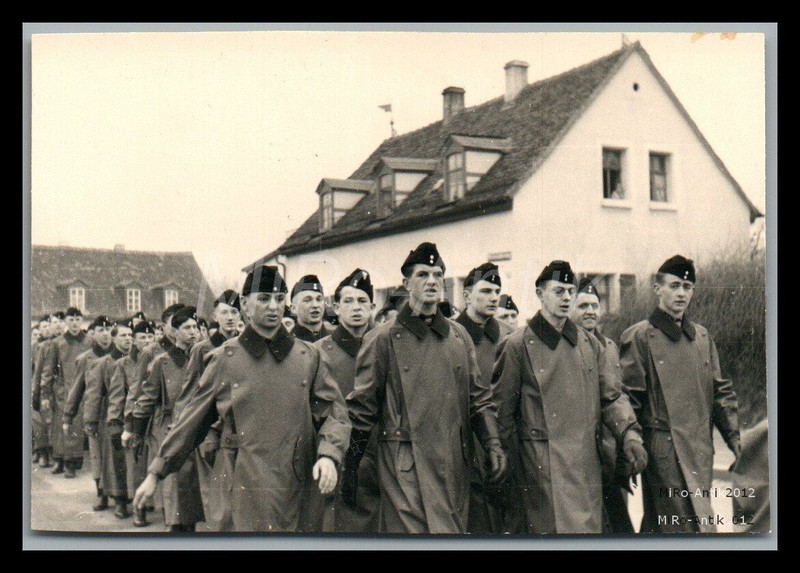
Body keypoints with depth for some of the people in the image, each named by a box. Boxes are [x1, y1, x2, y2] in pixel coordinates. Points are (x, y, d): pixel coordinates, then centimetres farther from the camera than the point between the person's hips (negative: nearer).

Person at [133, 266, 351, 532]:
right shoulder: (224, 359, 4)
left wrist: (328, 455, -13)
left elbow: (335, 412, 6)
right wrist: (155, 473, 11)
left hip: (292, 492, 1)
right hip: (240, 494, -1)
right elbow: (192, 421, 9)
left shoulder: (309, 357, 6)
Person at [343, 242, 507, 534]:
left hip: (455, 467, 5)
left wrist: (493, 444, 0)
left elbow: (479, 397, 14)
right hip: (406, 470, -4)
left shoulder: (459, 336, 12)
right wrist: (349, 469, 0)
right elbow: (361, 409, 0)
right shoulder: (383, 339, -2)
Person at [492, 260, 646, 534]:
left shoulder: (590, 344, 12)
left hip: (588, 465, 5)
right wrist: (515, 465, -4)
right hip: (544, 468, -5)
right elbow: (503, 411, -2)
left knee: (591, 530, 10)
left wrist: (630, 434, -6)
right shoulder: (519, 345, -3)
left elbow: (612, 396, 12)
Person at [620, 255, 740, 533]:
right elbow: (627, 400, -6)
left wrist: (736, 438, 9)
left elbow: (720, 392, 17)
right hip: (665, 451, -5)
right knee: (696, 527, -8)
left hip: (701, 449, 6)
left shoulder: (702, 336, 14)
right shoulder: (638, 337, -5)